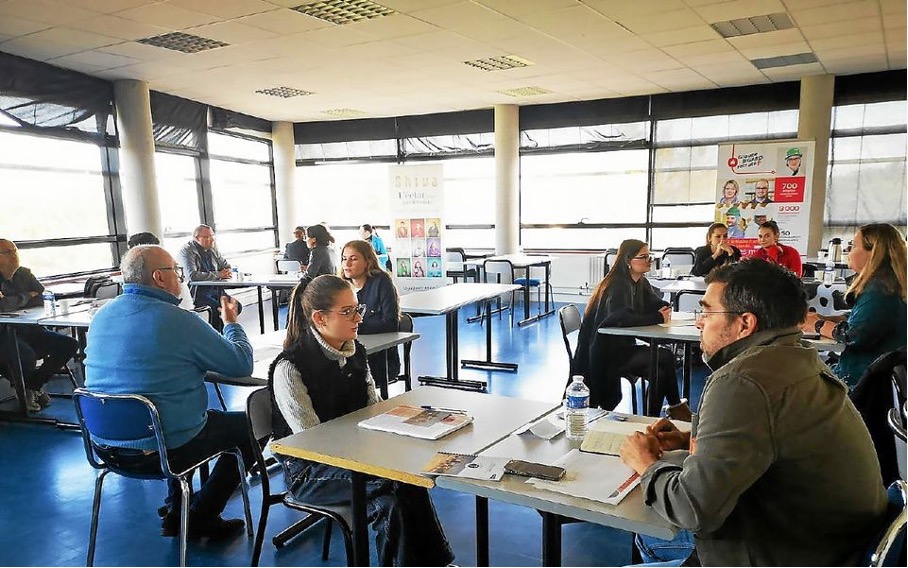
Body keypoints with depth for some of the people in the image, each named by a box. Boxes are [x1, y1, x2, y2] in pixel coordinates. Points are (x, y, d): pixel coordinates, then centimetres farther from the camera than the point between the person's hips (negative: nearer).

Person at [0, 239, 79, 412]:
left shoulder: (24, 273, 10)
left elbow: (40, 300, 2)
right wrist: (26, 297, -11)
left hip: (30, 330, 7)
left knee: (70, 345, -9)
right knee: (27, 356, -36)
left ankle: (34, 384, 10)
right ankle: (22, 390, 1)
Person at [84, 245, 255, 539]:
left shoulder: (101, 316, 2)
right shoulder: (178, 320, -20)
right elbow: (242, 364, -12)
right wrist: (231, 322, 6)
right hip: (165, 449, -8)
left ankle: (176, 511, 33)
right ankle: (200, 517, 16)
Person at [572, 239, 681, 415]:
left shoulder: (641, 282, 9)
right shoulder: (617, 286, -19)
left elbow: (657, 304, 12)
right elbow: (622, 318, -33)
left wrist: (665, 310, -13)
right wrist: (659, 318, -24)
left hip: (622, 346, 9)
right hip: (604, 353, -8)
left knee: (661, 370, -11)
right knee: (665, 359, -17)